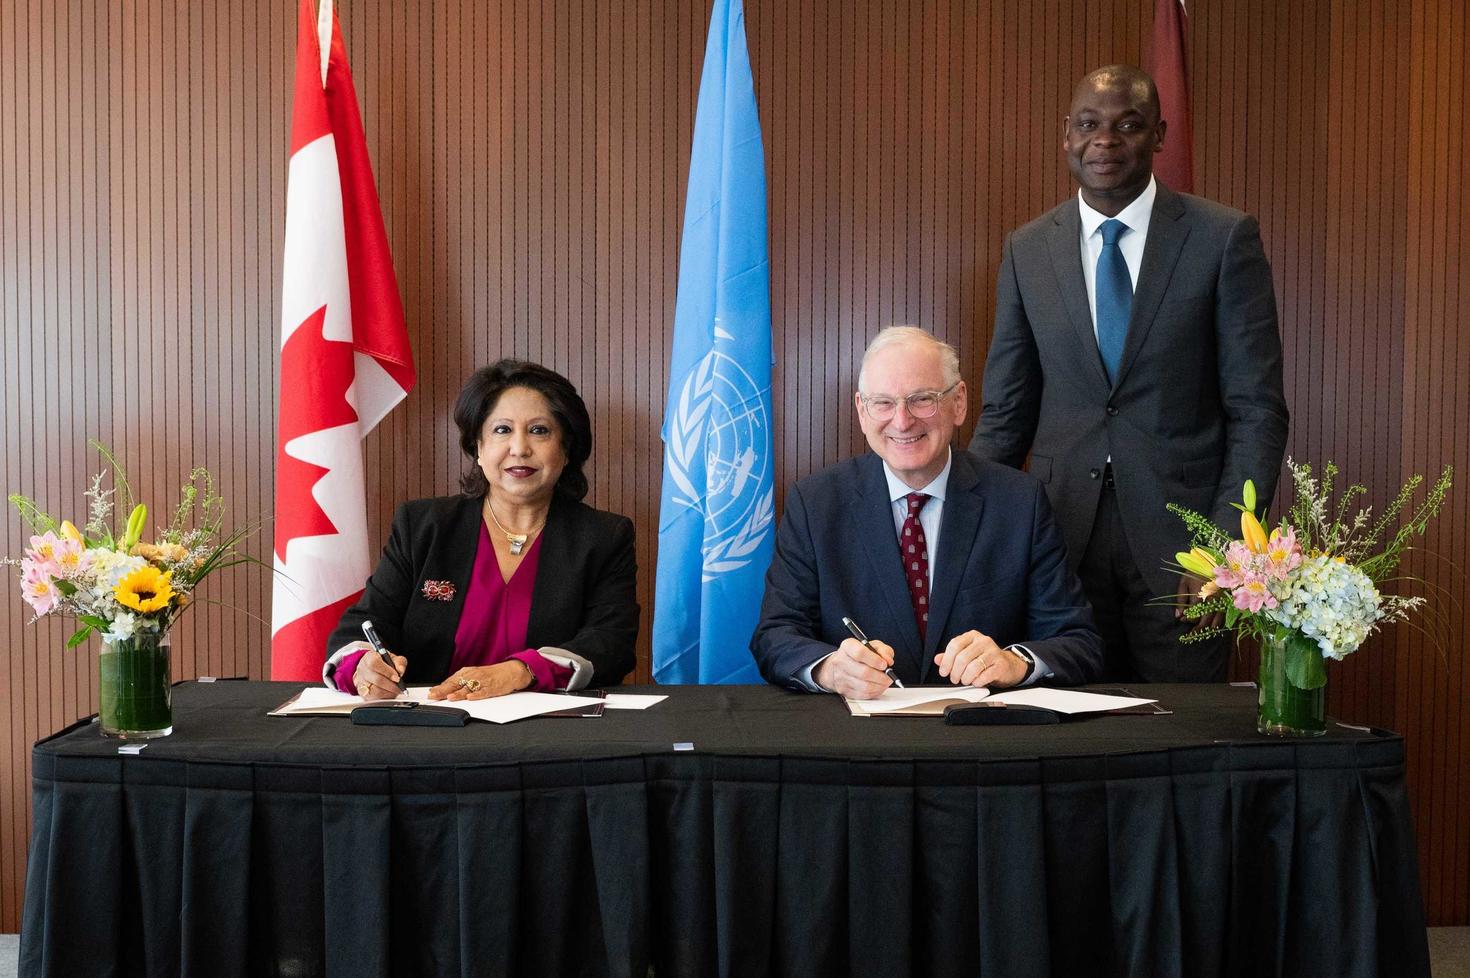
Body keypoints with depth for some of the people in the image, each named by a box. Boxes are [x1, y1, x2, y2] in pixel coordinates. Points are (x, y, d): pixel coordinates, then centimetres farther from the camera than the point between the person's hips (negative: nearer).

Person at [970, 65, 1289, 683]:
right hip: (1062, 535, 2)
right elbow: (1005, 412, 9)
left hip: (1179, 537, -2)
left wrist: (1226, 544, -11)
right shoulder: (1027, 250, 7)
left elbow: (1258, 409, -3)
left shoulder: (1225, 237, -2)